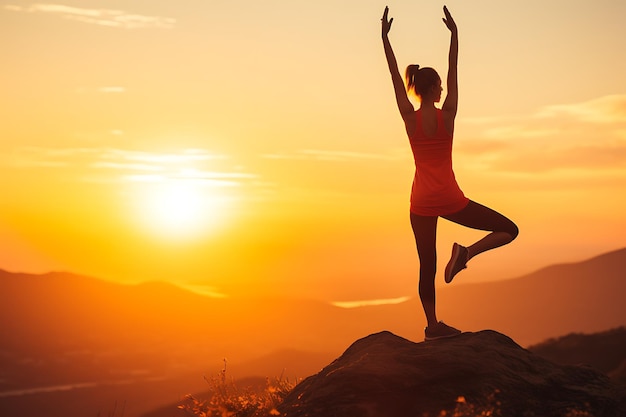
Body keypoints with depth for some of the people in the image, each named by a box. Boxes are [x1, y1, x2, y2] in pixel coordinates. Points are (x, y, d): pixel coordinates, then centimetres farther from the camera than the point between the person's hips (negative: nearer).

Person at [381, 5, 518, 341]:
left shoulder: (409, 117, -3)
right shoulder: (447, 114, -8)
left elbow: (395, 78, 1)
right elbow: (453, 73, -2)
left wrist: (385, 37, 4)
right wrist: (454, 34, 0)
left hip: (421, 202, 4)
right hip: (449, 199, -4)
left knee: (427, 266, 12)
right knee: (508, 230, 7)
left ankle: (432, 325, 13)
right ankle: (466, 252, -15)